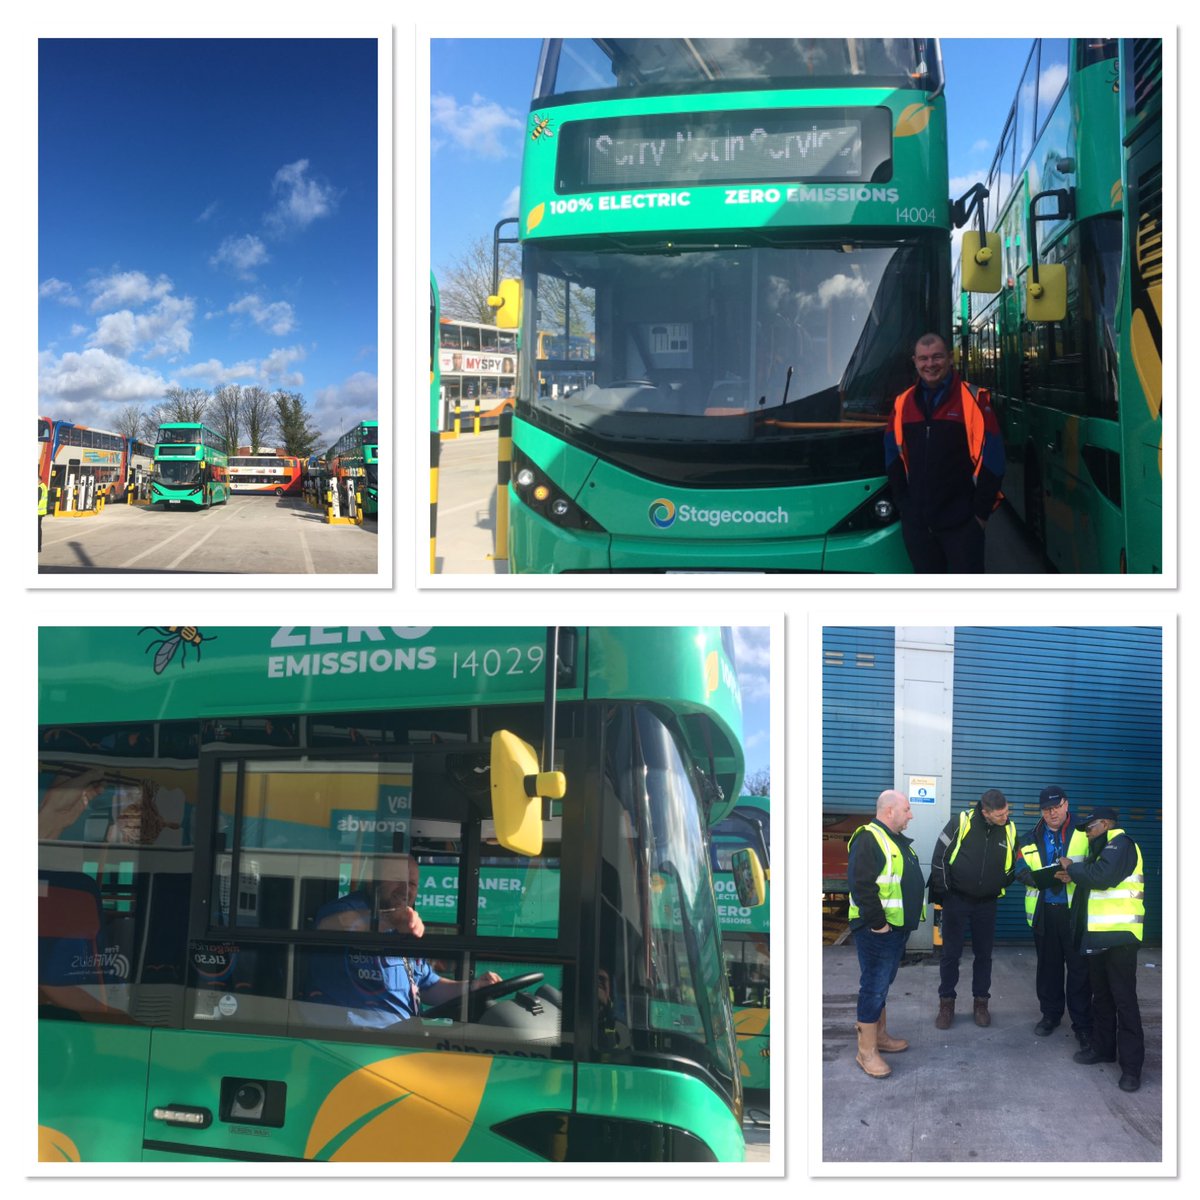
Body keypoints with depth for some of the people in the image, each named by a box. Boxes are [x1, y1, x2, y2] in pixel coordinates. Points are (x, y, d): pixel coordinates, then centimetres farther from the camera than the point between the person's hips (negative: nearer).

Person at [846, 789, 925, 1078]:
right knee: (874, 986, -6)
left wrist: (911, 917, 18)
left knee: (882, 984, 19)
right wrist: (877, 923, -22)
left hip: (898, 928, 10)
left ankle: (880, 1036, 30)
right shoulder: (868, 839, -17)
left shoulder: (898, 841, 16)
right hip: (877, 929, -10)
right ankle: (866, 1051, -1)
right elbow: (861, 886, -24)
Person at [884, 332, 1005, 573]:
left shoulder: (973, 399, -5)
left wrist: (981, 511, -9)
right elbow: (893, 458, 14)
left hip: (961, 523, -4)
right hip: (916, 522, 4)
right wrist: (904, 504, 6)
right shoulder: (902, 403, 8)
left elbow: (991, 459, -7)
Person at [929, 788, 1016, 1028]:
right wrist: (943, 891, -8)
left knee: (984, 954, 9)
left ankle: (981, 1002, 21)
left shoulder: (1009, 831, -5)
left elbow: (1013, 866, 12)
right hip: (956, 900, -3)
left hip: (986, 904, 3)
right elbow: (940, 855, -9)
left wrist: (999, 888, 5)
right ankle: (946, 1003, 13)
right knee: (951, 953, 3)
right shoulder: (962, 822, -16)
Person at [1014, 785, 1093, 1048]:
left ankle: (1082, 1024, 5)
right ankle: (1051, 1014, 28)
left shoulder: (1084, 834, 0)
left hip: (1075, 911, -4)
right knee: (1048, 965, 14)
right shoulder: (1031, 838, 10)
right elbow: (1020, 870, 5)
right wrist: (1042, 878, -15)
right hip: (1043, 911, 4)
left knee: (1079, 968, -2)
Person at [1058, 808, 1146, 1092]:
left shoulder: (1121, 844, -11)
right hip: (1099, 935, 10)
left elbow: (1102, 876, -25)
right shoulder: (1104, 849, 21)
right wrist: (1073, 876, 2)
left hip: (1119, 935, -10)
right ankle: (1103, 1047, 28)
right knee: (1101, 995, 17)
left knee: (1124, 999, -8)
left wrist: (1072, 867, -11)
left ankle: (1131, 1065, -6)